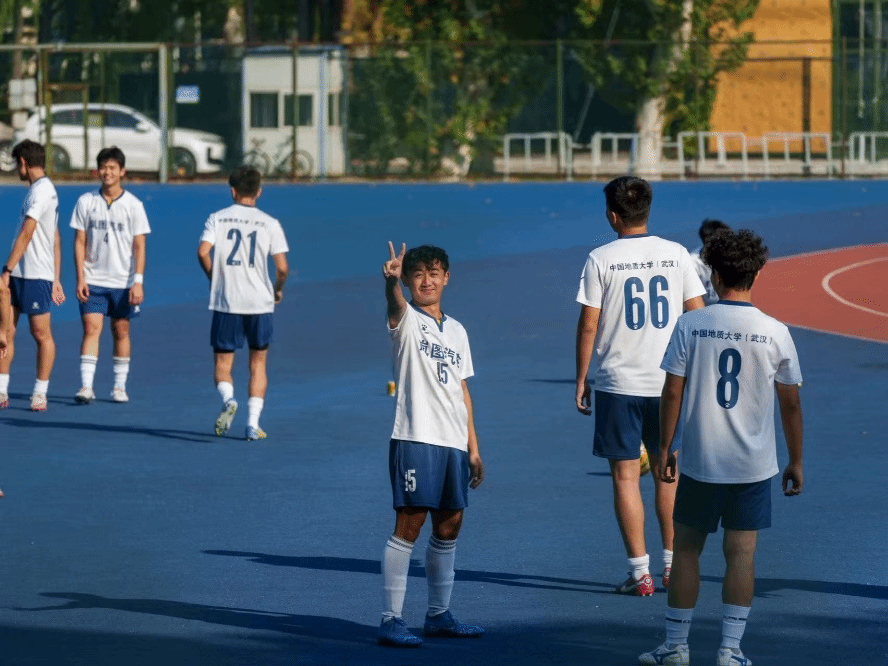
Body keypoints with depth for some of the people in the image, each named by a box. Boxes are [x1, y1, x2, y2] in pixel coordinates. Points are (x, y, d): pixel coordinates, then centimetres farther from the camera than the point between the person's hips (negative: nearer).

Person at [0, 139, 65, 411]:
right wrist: (56, 280, 21)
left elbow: (25, 235, -18)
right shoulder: (44, 190, 18)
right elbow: (56, 241, 20)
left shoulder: (41, 192, -12)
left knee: (41, 334, 0)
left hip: (36, 276, -9)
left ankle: (40, 394, 5)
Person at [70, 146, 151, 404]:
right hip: (93, 280, 0)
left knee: (121, 331, 7)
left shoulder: (133, 205, -3)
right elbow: (80, 242, 3)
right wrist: (80, 279, -5)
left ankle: (120, 387, 17)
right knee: (91, 328, -10)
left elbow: (139, 246, -3)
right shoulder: (86, 202, 1)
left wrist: (138, 282, -12)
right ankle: (86, 387, -15)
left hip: (123, 281, 0)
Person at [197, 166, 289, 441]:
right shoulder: (269, 223, 0)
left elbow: (203, 252, -12)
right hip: (261, 303, 0)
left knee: (223, 363, 8)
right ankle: (253, 423, 7)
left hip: (225, 303, 0)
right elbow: (282, 266, -5)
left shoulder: (217, 219, 1)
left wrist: (214, 277, 6)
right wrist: (279, 290, 15)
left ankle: (228, 399, -23)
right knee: (258, 363, 14)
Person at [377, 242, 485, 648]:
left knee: (449, 525, 11)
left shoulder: (456, 331, 18)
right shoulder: (406, 320, -1)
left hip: (453, 442, 7)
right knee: (409, 523, -9)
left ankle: (438, 614, 23)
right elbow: (395, 300, -26)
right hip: (415, 438, -7)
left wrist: (473, 448, 15)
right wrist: (391, 279, -50)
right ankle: (391, 619, -8)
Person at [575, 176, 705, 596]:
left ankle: (639, 573, 1)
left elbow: (588, 325, -6)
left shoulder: (601, 260, -7)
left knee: (625, 475, 3)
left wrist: (581, 379, 4)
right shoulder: (676, 254, 1)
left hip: (618, 384, -3)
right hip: (669, 382, 3)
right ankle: (672, 565, 18)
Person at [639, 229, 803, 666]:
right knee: (741, 553, 5)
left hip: (699, 461, 0)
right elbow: (791, 404, 1)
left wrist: (664, 449, 8)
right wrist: (795, 463, 11)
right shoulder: (775, 333, -4)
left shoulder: (690, 326, -6)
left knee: (686, 548, 11)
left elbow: (672, 392, -4)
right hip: (753, 465, 0)